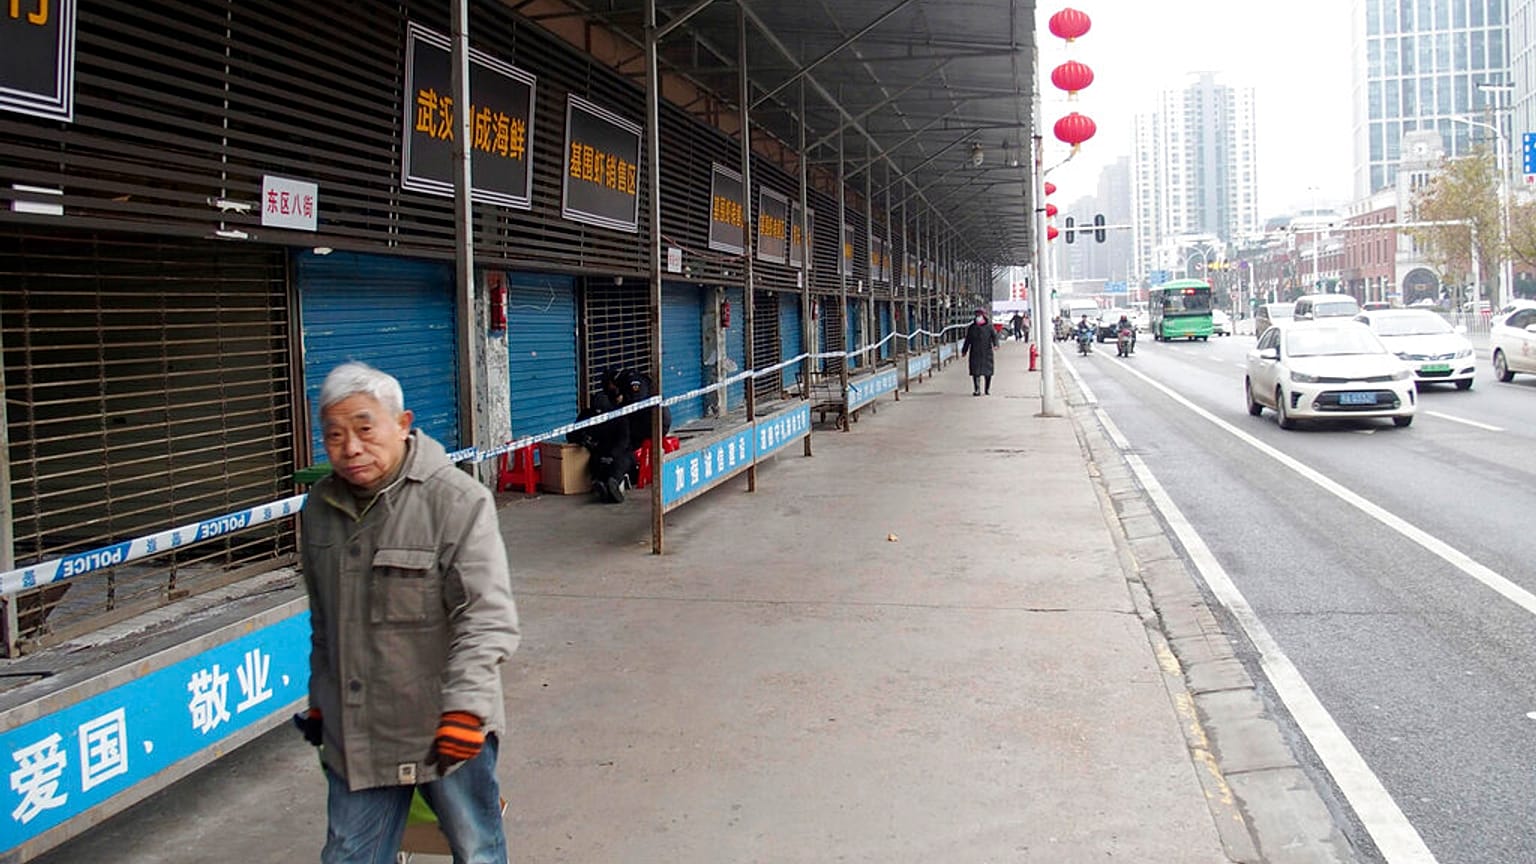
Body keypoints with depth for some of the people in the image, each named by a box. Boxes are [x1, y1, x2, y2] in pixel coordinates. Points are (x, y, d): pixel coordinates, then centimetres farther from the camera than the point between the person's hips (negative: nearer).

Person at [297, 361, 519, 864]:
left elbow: (486, 617, -20)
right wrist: (320, 702, 24)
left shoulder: (457, 501, -16)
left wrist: (464, 708, -27)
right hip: (355, 732, 6)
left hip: (447, 729, -5)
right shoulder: (320, 510, 6)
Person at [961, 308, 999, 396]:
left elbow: (994, 336, -10)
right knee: (975, 372, -6)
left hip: (986, 353, -1)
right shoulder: (972, 328, 9)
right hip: (975, 352, 1)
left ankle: (988, 389, 19)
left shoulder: (989, 327, 2)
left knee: (988, 372, 5)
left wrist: (995, 344, -29)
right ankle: (977, 390, -2)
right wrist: (964, 351, 15)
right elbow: (968, 340, 15)